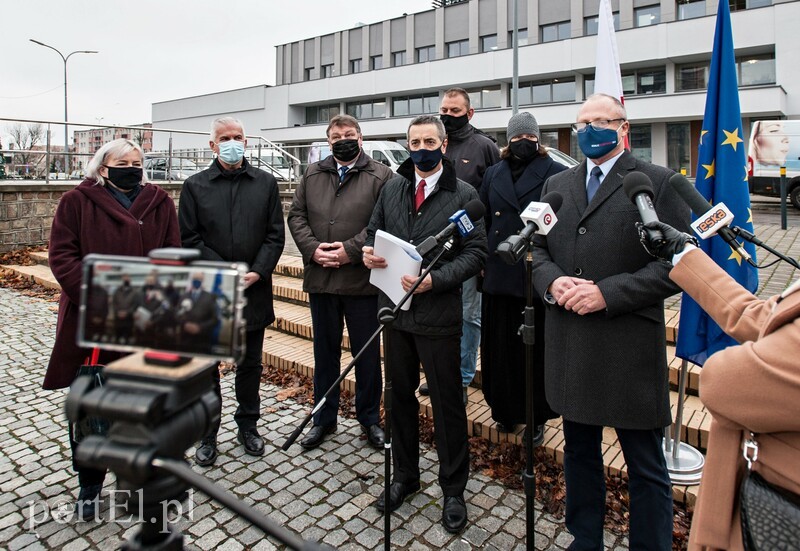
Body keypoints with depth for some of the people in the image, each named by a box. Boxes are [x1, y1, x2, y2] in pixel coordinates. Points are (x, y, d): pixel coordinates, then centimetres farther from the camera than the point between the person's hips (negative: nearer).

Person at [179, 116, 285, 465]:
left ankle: (248, 425, 30)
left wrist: (257, 273, -11)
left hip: (254, 291, 1)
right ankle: (207, 434, 24)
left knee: (250, 365, 13)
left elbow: (275, 235, 3)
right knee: (206, 367, 8)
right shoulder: (195, 186, 2)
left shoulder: (266, 183, 6)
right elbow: (189, 240, -3)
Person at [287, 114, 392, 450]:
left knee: (367, 353, 8)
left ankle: (369, 418, 27)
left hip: (362, 280, -3)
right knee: (325, 350, 15)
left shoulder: (381, 176, 0)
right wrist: (313, 249, -8)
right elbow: (296, 216, 8)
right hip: (320, 278, 4)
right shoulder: (312, 174, 13)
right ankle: (324, 418, 31)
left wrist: (351, 250, -18)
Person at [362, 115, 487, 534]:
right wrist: (369, 252, -9)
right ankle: (404, 476, 36)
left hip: (439, 314, -4)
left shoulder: (464, 195, -4)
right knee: (401, 396, 16)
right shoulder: (392, 188, 9)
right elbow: (374, 231, 15)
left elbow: (476, 252, -9)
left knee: (447, 402, 6)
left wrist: (434, 280, -22)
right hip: (395, 308, 5)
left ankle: (453, 489, 26)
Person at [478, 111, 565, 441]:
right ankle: (504, 410, 28)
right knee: (500, 346, 11)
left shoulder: (556, 174, 1)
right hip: (499, 275, 4)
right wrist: (482, 260, 8)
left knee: (536, 350, 6)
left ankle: (537, 417, 22)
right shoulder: (493, 175, 14)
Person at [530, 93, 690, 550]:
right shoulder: (557, 185, 13)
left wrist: (608, 293, -19)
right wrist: (552, 282, -8)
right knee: (579, 452, 20)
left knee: (646, 467, 9)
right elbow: (537, 247, 13)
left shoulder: (659, 183, -3)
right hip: (569, 345, 5)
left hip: (630, 347, -4)